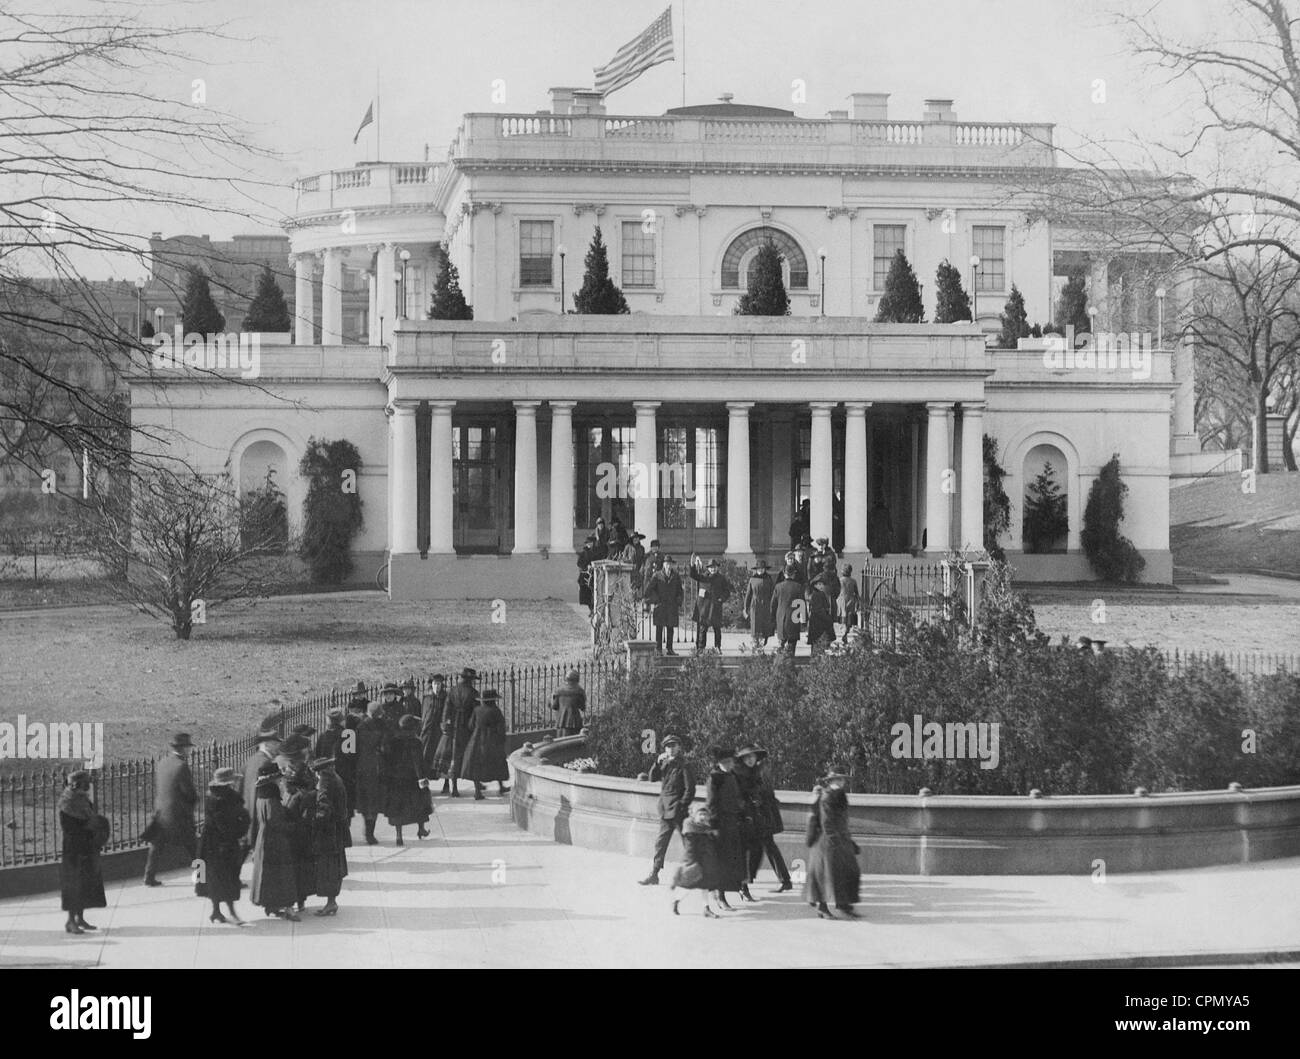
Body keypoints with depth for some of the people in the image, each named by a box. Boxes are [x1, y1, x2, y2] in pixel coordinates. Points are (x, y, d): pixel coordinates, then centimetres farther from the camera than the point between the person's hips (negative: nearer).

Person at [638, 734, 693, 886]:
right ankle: (654, 874, 14)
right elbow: (652, 778, 4)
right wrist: (658, 762, -8)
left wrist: (683, 806, -14)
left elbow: (690, 789, -11)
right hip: (665, 810, 7)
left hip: (678, 810, -7)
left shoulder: (683, 765, -8)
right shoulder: (665, 764, 11)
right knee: (661, 841, 9)